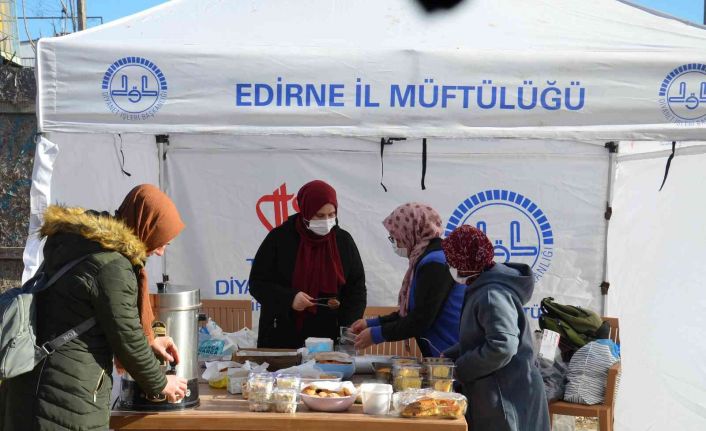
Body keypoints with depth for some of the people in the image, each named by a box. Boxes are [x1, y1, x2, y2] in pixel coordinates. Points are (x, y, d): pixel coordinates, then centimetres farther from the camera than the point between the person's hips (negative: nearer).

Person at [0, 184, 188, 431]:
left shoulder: (73, 240, 6)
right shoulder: (112, 267, -21)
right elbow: (127, 341, -13)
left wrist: (148, 342, 19)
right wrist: (159, 384, 4)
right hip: (67, 397, -9)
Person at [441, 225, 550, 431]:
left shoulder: (492, 295, -22)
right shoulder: (482, 289, 11)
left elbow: (502, 347, -30)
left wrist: (459, 369, -19)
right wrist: (448, 357, 10)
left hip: (507, 397, -10)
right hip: (493, 393, 10)